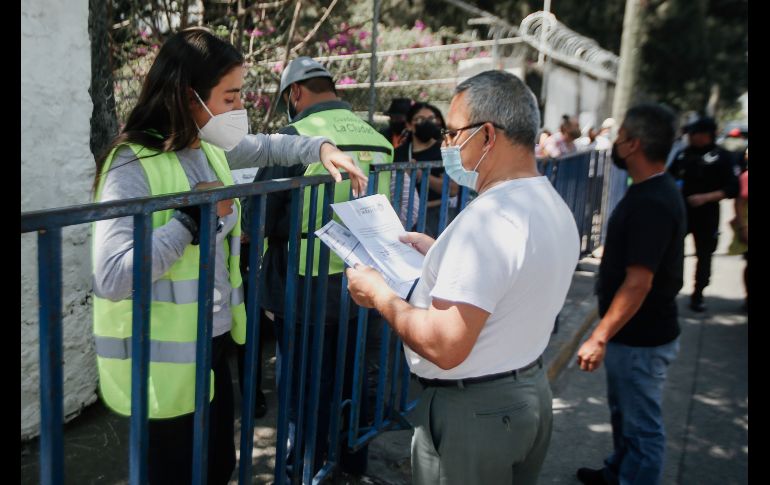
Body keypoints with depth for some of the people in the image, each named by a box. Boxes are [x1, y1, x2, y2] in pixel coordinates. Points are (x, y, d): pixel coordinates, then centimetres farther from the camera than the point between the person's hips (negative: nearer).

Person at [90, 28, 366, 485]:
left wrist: (321, 147, 5)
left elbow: (264, 146, 22)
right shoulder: (134, 165, -22)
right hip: (166, 360, -8)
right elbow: (112, 278, -30)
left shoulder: (210, 149, 3)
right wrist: (193, 216, -26)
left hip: (214, 344, 8)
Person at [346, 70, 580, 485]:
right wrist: (441, 253, 12)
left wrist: (380, 296, -17)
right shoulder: (553, 206, 4)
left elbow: (445, 347, -31)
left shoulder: (488, 218, -27)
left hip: (472, 411, -9)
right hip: (530, 392, 9)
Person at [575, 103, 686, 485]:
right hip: (632, 332, 10)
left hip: (641, 338, -10)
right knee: (623, 412, 25)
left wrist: (599, 337, -26)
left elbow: (638, 283, -29)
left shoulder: (651, 203, -26)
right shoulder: (654, 190, 7)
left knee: (641, 425, 6)